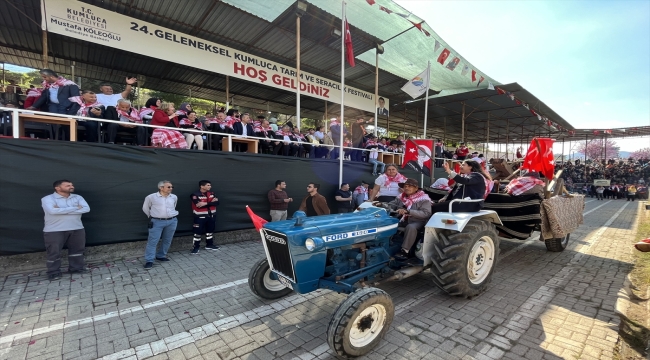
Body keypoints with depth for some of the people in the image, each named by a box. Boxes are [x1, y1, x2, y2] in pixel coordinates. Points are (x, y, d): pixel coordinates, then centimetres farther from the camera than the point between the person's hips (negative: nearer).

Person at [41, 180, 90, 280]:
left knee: (77, 249, 12)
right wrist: (75, 208, -18)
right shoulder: (47, 199, -8)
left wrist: (62, 210, -15)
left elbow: (86, 209, -11)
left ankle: (76, 267, 27)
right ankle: (53, 272, 19)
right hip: (54, 230, -4)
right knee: (54, 252, 5)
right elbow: (53, 211, -26)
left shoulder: (78, 197, 4)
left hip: (77, 229, 4)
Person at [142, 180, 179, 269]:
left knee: (167, 240, 11)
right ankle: (149, 261, 4)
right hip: (157, 222, -3)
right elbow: (145, 208, 10)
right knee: (152, 241, -3)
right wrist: (151, 216, 15)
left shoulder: (174, 197, 4)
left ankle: (161, 256, 28)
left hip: (172, 221, 4)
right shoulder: (151, 197, -6)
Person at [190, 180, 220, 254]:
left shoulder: (212, 194, 4)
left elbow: (217, 202, -8)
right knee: (198, 233, 1)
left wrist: (206, 203, -21)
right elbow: (199, 205, -26)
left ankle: (209, 245, 33)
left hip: (211, 216, 6)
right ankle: (196, 247, 13)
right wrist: (211, 202, -19)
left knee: (210, 231, 17)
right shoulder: (195, 195, -14)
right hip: (200, 217, -6)